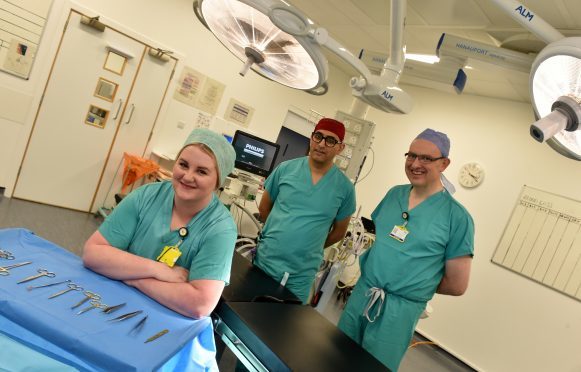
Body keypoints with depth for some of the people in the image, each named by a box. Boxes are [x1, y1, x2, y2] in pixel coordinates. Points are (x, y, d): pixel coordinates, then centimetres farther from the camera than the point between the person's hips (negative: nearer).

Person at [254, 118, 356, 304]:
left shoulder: (345, 187, -6)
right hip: (264, 261, 1)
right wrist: (279, 233, 4)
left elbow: (339, 231, 6)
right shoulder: (285, 169, -4)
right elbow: (264, 208, 6)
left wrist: (310, 246, 8)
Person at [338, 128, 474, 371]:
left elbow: (457, 285, -8)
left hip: (400, 309, -5)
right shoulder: (394, 194, 3)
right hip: (360, 293, 5)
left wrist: (418, 283, 0)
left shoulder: (457, 216, -13)